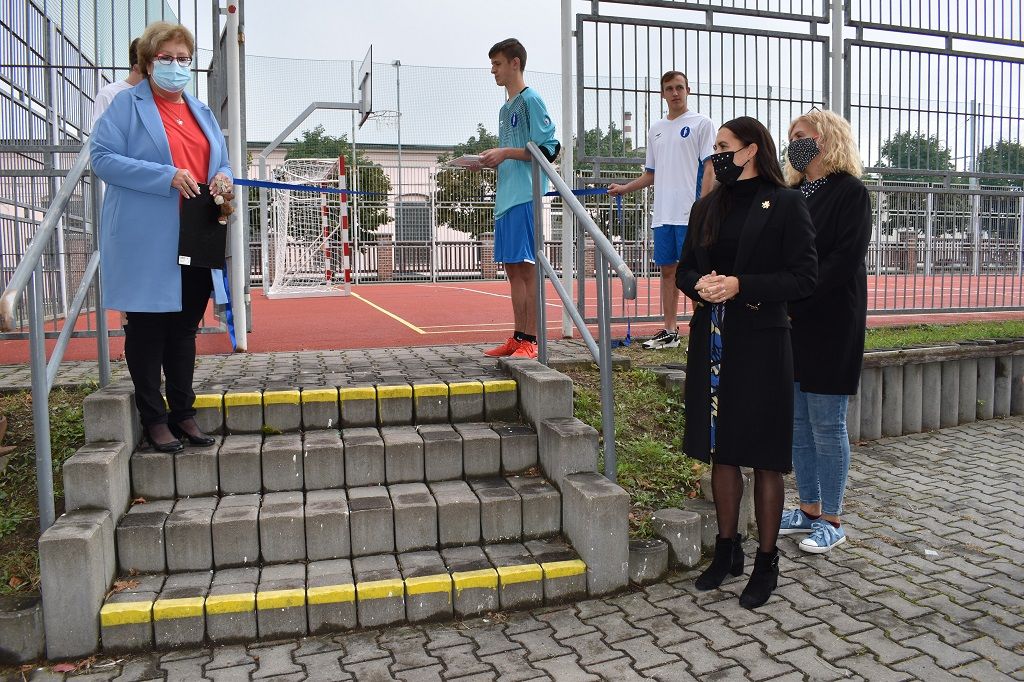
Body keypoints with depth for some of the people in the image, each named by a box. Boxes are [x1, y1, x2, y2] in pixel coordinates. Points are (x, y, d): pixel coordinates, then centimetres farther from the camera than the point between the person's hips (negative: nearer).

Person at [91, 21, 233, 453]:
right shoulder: (127, 104, 1)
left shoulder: (201, 111, 18)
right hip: (147, 243, -5)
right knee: (147, 329, 3)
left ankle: (182, 412, 22)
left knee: (185, 329, 12)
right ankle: (153, 419, 14)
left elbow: (222, 162, 22)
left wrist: (223, 178, -3)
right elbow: (103, 157, -9)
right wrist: (167, 176, -19)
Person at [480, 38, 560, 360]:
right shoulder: (505, 108, 22)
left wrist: (506, 152, -14)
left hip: (525, 197, -9)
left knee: (528, 267, -8)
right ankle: (518, 337, 16)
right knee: (513, 269, 10)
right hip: (506, 198, 9)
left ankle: (532, 340, -4)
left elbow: (548, 149, -12)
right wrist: (487, 161, 9)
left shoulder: (531, 99, -4)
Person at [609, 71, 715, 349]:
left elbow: (709, 169, -6)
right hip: (663, 214, 6)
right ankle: (669, 332, 17)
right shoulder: (656, 130, 18)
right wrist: (623, 188, 15)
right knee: (668, 270, 9)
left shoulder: (701, 123, 1)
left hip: (691, 214, -6)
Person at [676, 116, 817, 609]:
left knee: (765, 457, 4)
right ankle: (727, 549, 28)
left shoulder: (785, 204, -4)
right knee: (720, 450, 12)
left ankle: (766, 562, 19)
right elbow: (684, 269, 15)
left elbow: (804, 277, -9)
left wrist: (741, 285, -19)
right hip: (711, 341, 5)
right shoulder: (707, 208, 12)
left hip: (761, 342, -5)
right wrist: (699, 284, -8)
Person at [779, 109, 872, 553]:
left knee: (826, 424, 0)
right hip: (790, 321, 7)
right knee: (797, 422, 11)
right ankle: (810, 510, 24)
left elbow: (844, 260, -16)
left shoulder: (850, 192, -6)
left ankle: (831, 520, 13)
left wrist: (794, 299, -22)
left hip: (828, 324, -7)